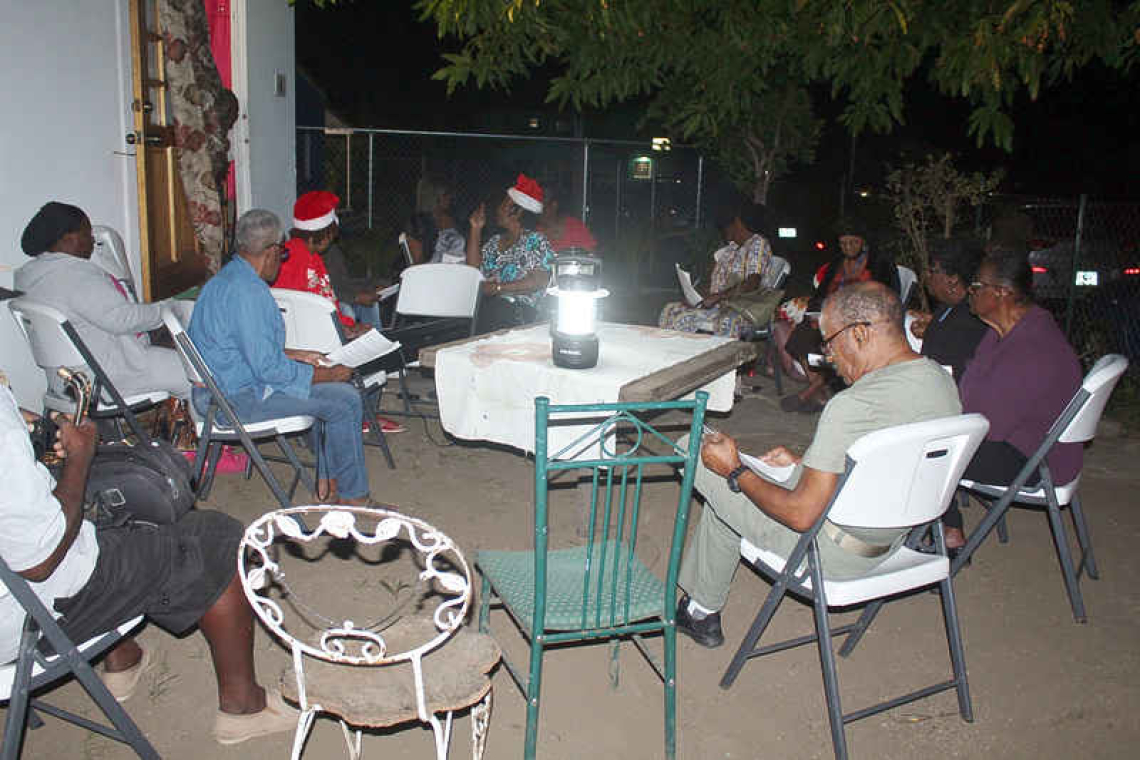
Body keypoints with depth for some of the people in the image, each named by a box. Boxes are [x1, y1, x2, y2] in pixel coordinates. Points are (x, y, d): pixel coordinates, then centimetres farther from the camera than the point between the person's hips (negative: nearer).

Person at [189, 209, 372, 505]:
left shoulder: (225, 278, 11)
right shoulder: (248, 291, -23)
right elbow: (268, 368, -25)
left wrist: (295, 355, 16)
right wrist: (328, 375, -15)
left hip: (220, 385, 11)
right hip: (239, 398, -11)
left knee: (330, 392, 19)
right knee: (344, 400, -13)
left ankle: (327, 481, 21)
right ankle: (352, 497, -1)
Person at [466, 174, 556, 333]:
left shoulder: (536, 241, 1)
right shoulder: (495, 240, 22)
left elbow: (539, 281, -10)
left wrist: (498, 288, -14)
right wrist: (476, 229, 12)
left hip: (517, 310, -5)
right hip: (484, 305, 6)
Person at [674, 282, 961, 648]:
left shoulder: (853, 405, -32)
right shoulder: (942, 380, -3)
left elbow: (801, 515, -26)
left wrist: (735, 471, -12)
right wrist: (804, 462, 12)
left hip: (836, 554, -9)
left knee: (709, 469, 7)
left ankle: (702, 611, 23)